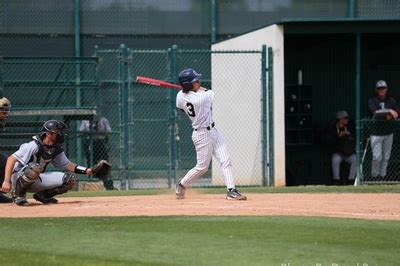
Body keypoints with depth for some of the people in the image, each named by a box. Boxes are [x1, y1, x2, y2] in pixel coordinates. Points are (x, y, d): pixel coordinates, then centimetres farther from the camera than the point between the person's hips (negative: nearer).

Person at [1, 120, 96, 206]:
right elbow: (11, 159, -27)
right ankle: (18, 194, -17)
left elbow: (68, 165, 11)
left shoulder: (57, 149, 0)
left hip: (36, 181, 7)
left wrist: (87, 170, -3)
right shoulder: (34, 146, -23)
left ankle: (43, 196, 9)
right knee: (35, 167, -41)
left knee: (70, 179, -8)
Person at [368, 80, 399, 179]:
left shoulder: (391, 101, 9)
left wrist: (391, 116, -19)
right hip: (376, 133, -3)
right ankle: (374, 176, 6)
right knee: (377, 157, -10)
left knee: (386, 157, 5)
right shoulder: (372, 101, 0)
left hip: (388, 133, 3)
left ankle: (382, 175, 15)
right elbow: (375, 112, -18)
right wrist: (389, 111, -23)